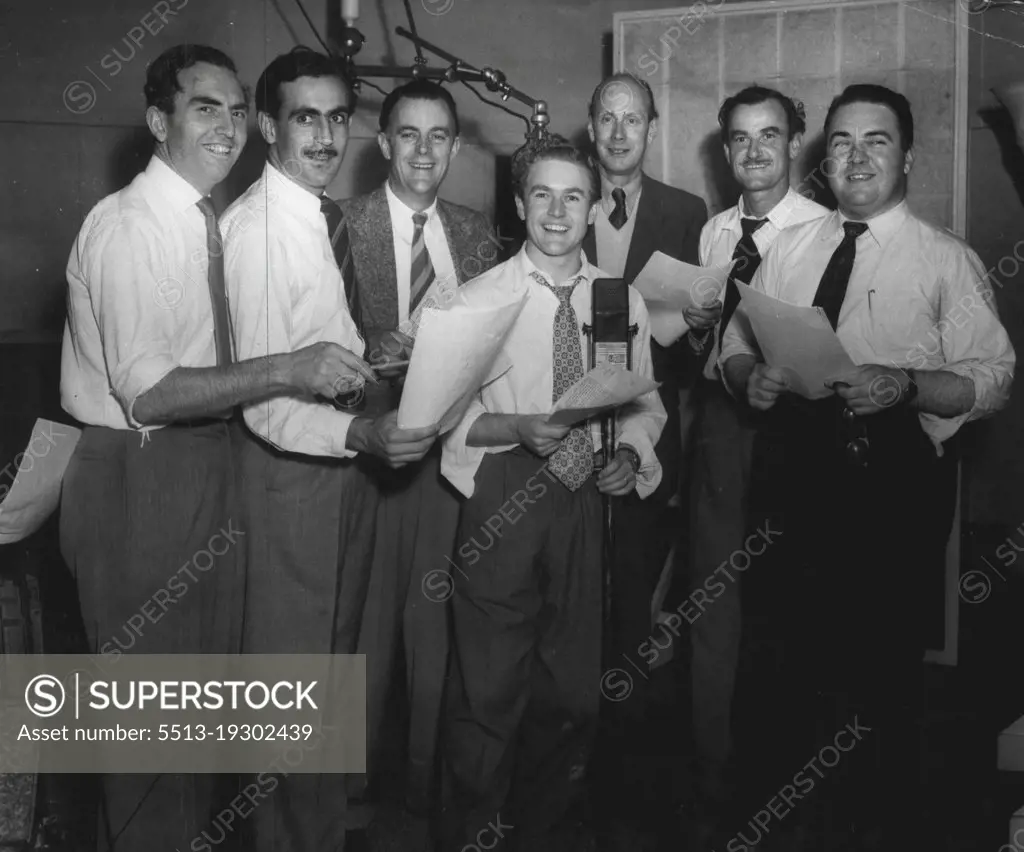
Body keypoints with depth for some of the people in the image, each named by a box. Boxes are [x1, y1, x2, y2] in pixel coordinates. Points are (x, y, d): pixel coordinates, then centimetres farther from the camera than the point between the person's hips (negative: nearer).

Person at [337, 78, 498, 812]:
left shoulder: (476, 232, 9)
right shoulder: (342, 225, -4)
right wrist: (372, 352, -24)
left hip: (452, 442, 3)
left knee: (434, 611, 11)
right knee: (368, 607, 5)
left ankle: (426, 766, 27)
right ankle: (360, 761, 25)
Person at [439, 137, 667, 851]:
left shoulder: (624, 302, 6)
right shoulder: (480, 298, -4)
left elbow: (645, 404, 12)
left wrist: (631, 451, -8)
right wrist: (516, 428, -22)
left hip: (585, 499, 4)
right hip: (503, 502, -3)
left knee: (572, 690, 14)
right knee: (489, 691, 2)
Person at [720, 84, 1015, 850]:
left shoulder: (948, 261, -3)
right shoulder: (790, 248, 10)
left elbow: (992, 379, -9)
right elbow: (735, 346, 13)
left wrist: (905, 385, -25)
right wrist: (750, 376, -9)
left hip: (897, 481, -4)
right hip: (798, 471, 4)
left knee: (883, 658, 4)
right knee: (803, 644, 16)